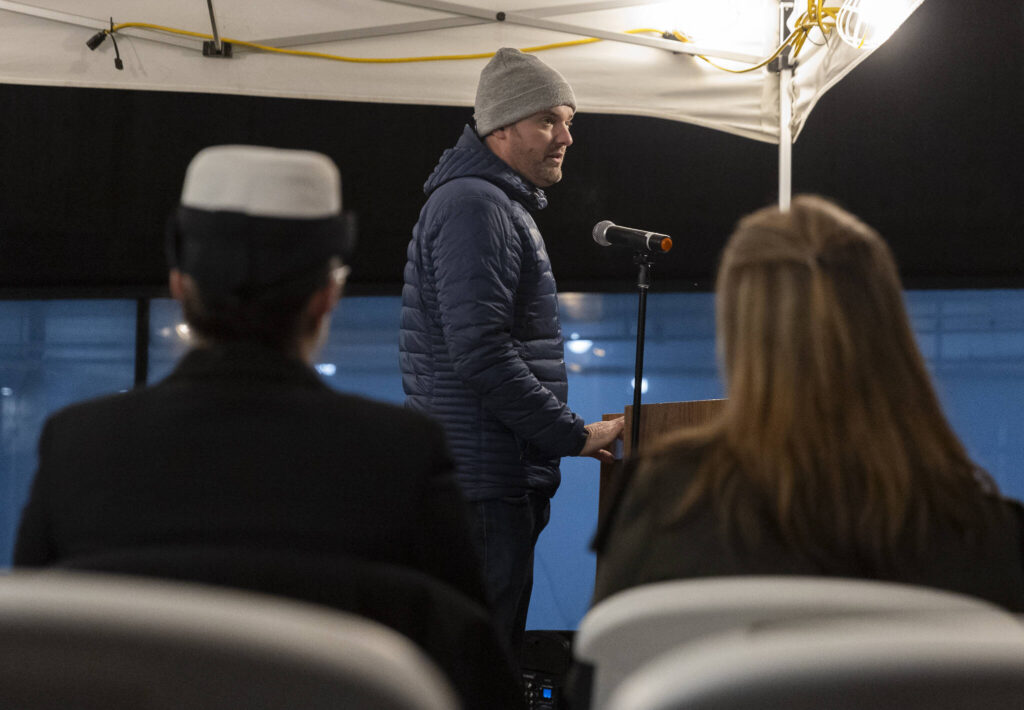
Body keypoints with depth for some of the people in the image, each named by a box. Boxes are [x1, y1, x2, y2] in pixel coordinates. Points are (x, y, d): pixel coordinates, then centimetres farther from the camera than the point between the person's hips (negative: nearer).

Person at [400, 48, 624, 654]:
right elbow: (480, 354, -23)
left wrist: (566, 431, 19)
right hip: (485, 481, -11)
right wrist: (575, 435, -17)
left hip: (500, 476, 11)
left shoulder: (502, 205, 21)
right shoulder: (475, 206, -14)